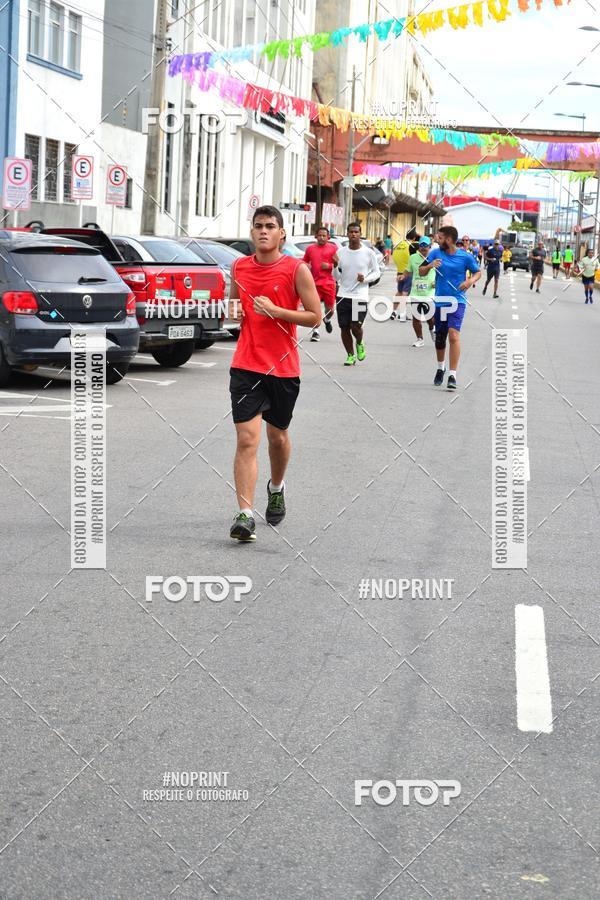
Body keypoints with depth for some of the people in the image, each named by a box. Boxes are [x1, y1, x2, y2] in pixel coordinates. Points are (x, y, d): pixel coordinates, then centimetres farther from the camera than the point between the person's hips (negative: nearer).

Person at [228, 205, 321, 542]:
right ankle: (245, 515, -14)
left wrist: (275, 311, -18)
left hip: (284, 368, -1)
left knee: (277, 436, 16)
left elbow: (315, 317, -7)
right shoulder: (239, 267, 6)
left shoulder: (297, 269, -6)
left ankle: (277, 488, 45)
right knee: (247, 439, -11)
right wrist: (235, 310, -1)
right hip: (246, 366, 1)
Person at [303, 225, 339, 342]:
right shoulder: (310, 248, 8)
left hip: (329, 283, -1)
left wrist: (329, 265, -14)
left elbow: (339, 265, 4)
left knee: (330, 309, 4)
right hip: (314, 283, 1)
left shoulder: (333, 248, 3)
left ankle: (327, 320, 38)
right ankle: (315, 331, 2)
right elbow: (305, 263, 20)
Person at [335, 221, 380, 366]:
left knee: (355, 326, -12)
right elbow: (337, 276, 8)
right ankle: (350, 355, 20)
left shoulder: (368, 253, -2)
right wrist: (335, 266, -12)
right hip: (343, 295, 3)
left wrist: (365, 278, -12)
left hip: (360, 296, -3)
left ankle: (359, 344, 21)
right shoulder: (341, 252, 4)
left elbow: (377, 272, 6)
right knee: (344, 327, 4)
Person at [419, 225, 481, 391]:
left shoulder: (465, 257, -5)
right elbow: (421, 272, 4)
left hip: (457, 301, -4)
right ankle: (440, 367, 42)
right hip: (440, 301, 4)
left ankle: (452, 375, -20)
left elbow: (478, 272, 9)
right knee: (439, 338, 15)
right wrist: (430, 265, -17)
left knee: (454, 335, -20)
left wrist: (471, 280, -12)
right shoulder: (435, 253, 1)